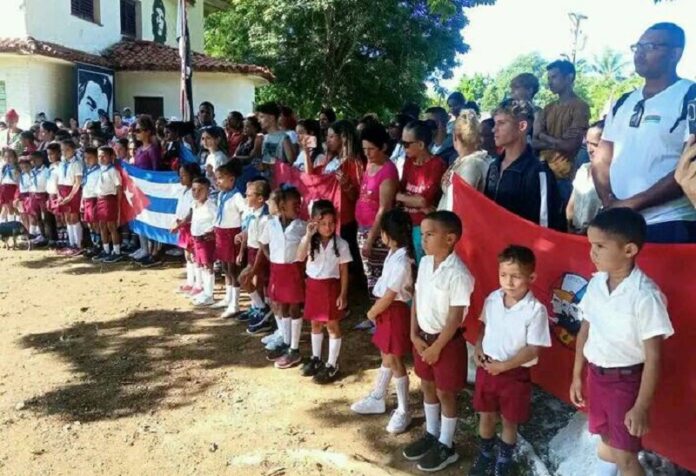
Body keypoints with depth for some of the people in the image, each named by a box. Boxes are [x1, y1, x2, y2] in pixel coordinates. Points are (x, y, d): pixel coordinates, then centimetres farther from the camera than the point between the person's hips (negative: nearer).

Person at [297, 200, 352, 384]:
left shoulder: (341, 244, -9)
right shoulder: (310, 240, -4)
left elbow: (344, 271, -5)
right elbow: (300, 257, -22)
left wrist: (343, 294, -8)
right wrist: (308, 235, -28)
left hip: (331, 286, -3)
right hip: (313, 285, 3)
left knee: (332, 325, 4)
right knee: (316, 324, 17)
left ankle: (332, 364, 15)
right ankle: (316, 358, 34)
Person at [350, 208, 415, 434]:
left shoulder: (402, 261, -25)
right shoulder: (394, 254, 4)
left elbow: (389, 296, -21)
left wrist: (371, 312, -8)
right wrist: (376, 311, 7)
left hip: (395, 312, -9)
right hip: (386, 311, 9)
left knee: (395, 361, 2)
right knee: (386, 357, 21)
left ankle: (403, 412, 15)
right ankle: (377, 399, 37)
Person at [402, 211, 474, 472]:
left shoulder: (458, 274, -25)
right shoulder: (424, 263, -1)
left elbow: (455, 318, -21)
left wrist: (437, 347, -15)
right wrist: (415, 335, 2)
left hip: (447, 341, -7)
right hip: (423, 336, 7)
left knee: (445, 393, 9)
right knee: (427, 387, 21)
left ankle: (446, 446, 28)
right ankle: (431, 434, 42)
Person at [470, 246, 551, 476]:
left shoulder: (536, 310, -22)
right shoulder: (492, 299, -7)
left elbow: (533, 349, -18)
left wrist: (504, 366, -20)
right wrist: (478, 349, -4)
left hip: (515, 373, -4)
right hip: (486, 368, 4)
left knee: (509, 421, 16)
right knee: (486, 416, 20)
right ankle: (485, 455, 44)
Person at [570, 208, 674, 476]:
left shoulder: (645, 295, -23)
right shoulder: (596, 283, -4)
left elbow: (653, 357, -19)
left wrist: (641, 407, -17)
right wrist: (577, 376, 11)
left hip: (626, 380, -6)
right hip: (596, 375, 6)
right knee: (606, 440, 23)